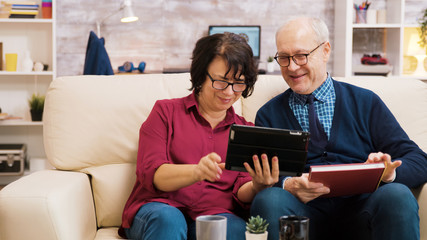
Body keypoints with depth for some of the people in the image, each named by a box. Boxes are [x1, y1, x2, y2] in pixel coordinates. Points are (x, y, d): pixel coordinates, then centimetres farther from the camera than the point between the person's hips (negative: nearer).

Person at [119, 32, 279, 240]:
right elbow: (150, 174, -3)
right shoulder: (166, 111, 11)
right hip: (160, 209, -1)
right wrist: (197, 172, -24)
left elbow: (241, 195, 9)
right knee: (168, 218, -36)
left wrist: (256, 187, -17)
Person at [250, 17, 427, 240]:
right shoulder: (269, 115, 15)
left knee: (397, 195, -31)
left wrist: (389, 172, -16)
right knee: (269, 199, -32)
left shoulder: (365, 102, 14)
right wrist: (287, 185, -18)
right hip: (304, 211, 0)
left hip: (361, 210, 0)